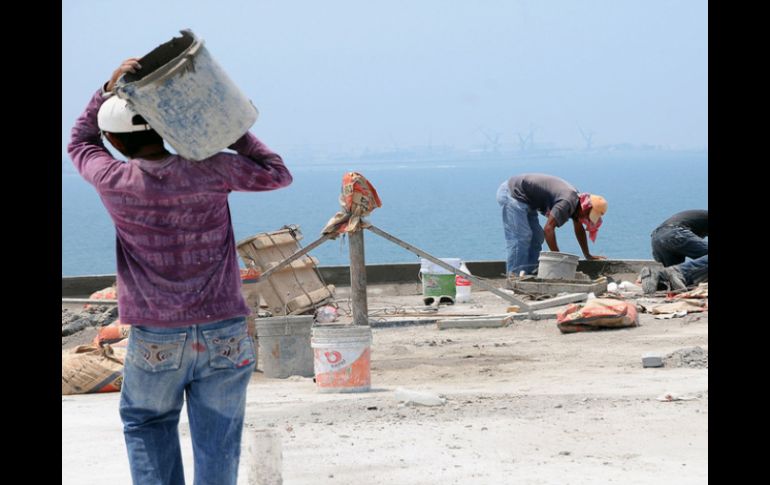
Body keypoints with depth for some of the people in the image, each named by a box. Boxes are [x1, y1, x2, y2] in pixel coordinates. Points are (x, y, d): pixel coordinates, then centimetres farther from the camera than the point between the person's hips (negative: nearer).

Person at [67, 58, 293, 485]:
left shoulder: (114, 182, -7)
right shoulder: (210, 170, -7)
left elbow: (80, 143, 16)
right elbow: (277, 173, 10)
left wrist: (110, 88, 9)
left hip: (154, 340, 0)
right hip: (224, 336, 1)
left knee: (146, 425, 22)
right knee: (217, 442, 6)